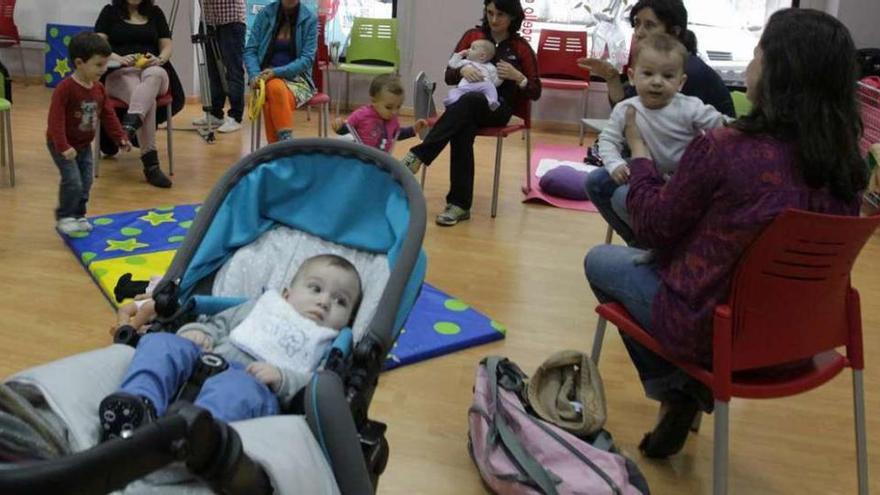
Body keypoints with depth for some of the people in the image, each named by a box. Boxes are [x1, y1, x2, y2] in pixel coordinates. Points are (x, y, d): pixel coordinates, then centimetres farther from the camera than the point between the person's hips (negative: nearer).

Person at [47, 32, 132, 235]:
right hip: (63, 146, -7)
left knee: (85, 183, 11)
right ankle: (65, 217, 6)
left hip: (84, 145, 7)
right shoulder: (65, 89, -24)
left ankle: (79, 216, 25)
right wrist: (63, 147, -32)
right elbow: (56, 119, -27)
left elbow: (108, 115, 8)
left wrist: (121, 138, 4)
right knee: (73, 182, -12)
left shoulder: (98, 89, 0)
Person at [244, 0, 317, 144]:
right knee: (275, 88, -36)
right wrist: (255, 75, -16)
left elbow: (307, 58, -8)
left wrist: (277, 72, -20)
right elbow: (250, 50, 3)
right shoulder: (265, 14, 1)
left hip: (297, 77, -1)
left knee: (272, 103, -34)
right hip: (268, 77, 1)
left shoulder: (310, 19, -3)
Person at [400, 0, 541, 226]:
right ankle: (460, 204, -39)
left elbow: (535, 92, 7)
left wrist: (517, 77, -13)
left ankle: (419, 155, -42)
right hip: (467, 105, 2)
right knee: (461, 132, -37)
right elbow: (449, 76, 11)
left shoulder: (521, 47, 6)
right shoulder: (472, 36, 12)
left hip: (499, 108, -1)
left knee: (470, 100, -38)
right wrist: (462, 70, -12)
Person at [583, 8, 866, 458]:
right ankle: (689, 390, 25)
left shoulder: (722, 149, -26)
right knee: (651, 256, 29)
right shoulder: (845, 160, -8)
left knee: (599, 261, 18)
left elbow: (654, 227, -11)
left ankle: (674, 390, 16)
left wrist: (638, 152, 4)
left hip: (711, 329, -6)